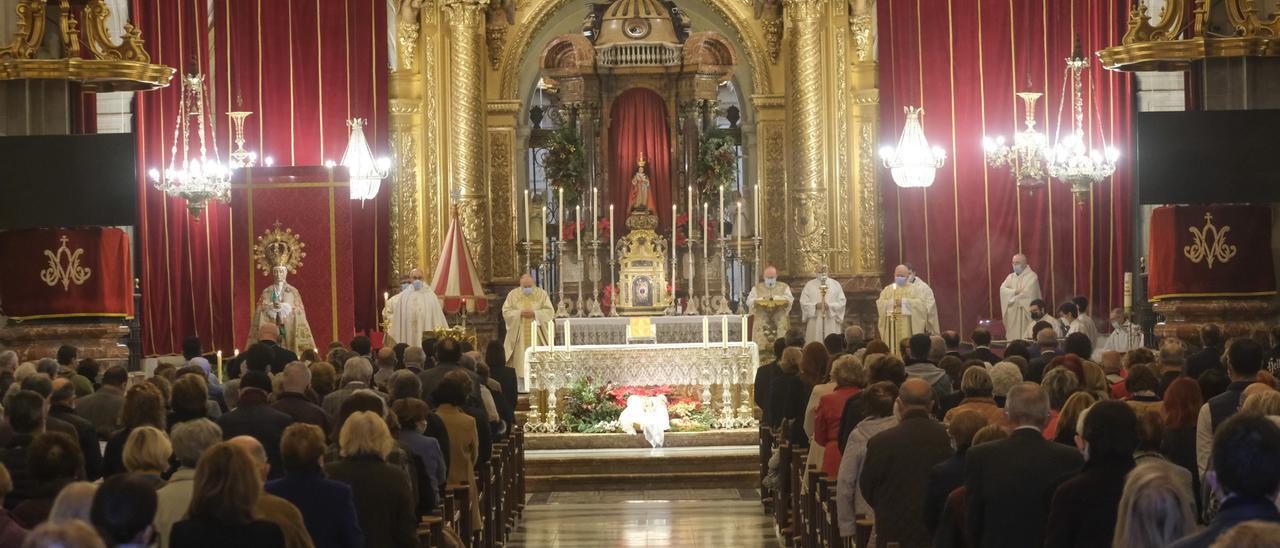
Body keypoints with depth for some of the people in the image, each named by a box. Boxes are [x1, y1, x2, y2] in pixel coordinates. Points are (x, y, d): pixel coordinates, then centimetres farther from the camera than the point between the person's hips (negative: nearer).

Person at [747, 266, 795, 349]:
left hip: (780, 324, 0)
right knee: (761, 345, -10)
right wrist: (761, 299, -18)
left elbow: (789, 300, -2)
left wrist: (776, 298, -18)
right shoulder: (756, 288, 14)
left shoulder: (784, 287, 14)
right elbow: (749, 301, 0)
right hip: (762, 324, 0)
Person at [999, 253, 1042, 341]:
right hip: (1012, 313, 5)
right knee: (1013, 335, 1)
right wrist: (1015, 291, -16)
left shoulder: (1032, 276, -3)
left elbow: (1027, 293, -15)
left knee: (1025, 337, -9)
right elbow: (1002, 289, 1)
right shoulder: (1010, 276, 15)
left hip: (1025, 312, -5)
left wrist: (1013, 299, -5)